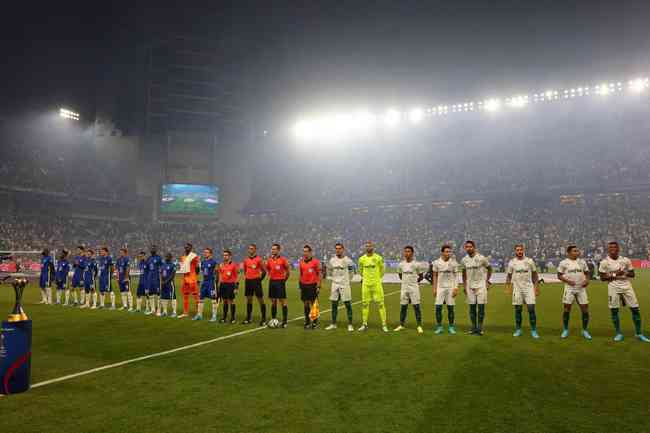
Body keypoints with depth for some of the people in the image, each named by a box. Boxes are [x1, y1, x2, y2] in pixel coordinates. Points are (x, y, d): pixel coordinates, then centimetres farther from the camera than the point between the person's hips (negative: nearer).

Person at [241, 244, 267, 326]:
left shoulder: (259, 259, -8)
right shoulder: (246, 260, 9)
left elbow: (264, 271, -6)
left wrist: (260, 279, -7)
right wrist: (245, 277, 11)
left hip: (256, 281, -6)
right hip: (248, 281, 6)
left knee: (260, 299, -2)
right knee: (249, 299, 12)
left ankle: (264, 319, 3)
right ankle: (248, 318, 21)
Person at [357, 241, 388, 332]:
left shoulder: (378, 258, -4)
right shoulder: (362, 259, 3)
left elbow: (382, 270, 10)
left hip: (376, 284, -2)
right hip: (366, 284, 2)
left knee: (380, 303, -2)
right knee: (365, 303, 6)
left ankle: (384, 325, 5)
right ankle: (364, 324, 16)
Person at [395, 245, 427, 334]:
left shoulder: (416, 264, -6)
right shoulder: (401, 264, 5)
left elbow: (421, 277, 2)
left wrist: (415, 281, 5)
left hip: (414, 288, -4)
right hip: (404, 287, 4)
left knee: (416, 306, -2)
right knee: (403, 307, 9)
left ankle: (419, 326, 5)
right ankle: (402, 325, 18)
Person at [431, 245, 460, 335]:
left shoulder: (453, 263, -1)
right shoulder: (436, 262, -1)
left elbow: (456, 276, 1)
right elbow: (434, 276, 5)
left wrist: (456, 288, -8)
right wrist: (434, 289, 2)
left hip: (450, 287, 0)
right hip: (440, 287, 0)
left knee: (450, 308, 3)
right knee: (438, 307, -3)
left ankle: (451, 327, 15)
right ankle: (439, 327, 8)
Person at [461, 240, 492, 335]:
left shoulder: (481, 258, -8)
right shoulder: (464, 260, 4)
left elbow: (489, 269, 5)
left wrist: (487, 281, 1)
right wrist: (464, 286, 11)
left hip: (481, 285, -3)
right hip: (470, 286, 4)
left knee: (481, 307, -4)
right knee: (472, 307, 6)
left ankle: (480, 328, 4)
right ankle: (473, 327, 14)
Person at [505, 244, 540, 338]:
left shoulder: (529, 261, 2)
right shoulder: (512, 262, 3)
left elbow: (535, 274, 8)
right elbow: (509, 276, 10)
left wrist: (537, 287, 4)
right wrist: (508, 287, 2)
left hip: (529, 288, 0)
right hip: (517, 288, 1)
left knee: (531, 308, -7)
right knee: (518, 310, 5)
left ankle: (533, 330, 4)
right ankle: (518, 330, 16)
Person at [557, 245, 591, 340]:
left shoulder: (582, 262, 8)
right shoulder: (564, 263, -2)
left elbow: (587, 273, 16)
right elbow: (559, 275, 1)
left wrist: (587, 280, -4)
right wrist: (567, 280, -15)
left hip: (581, 288, 3)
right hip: (569, 288, -3)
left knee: (585, 310, 0)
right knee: (567, 309, -1)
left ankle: (585, 330, 17)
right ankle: (565, 330, 14)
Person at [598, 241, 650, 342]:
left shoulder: (626, 260, 4)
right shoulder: (604, 262, -5)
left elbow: (632, 274, 9)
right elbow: (602, 277, -5)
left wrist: (626, 273, -12)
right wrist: (614, 275, -17)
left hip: (627, 286, 3)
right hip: (613, 288, -3)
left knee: (635, 309, 2)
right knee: (614, 310, 0)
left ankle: (639, 333, 15)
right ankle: (619, 333, 13)